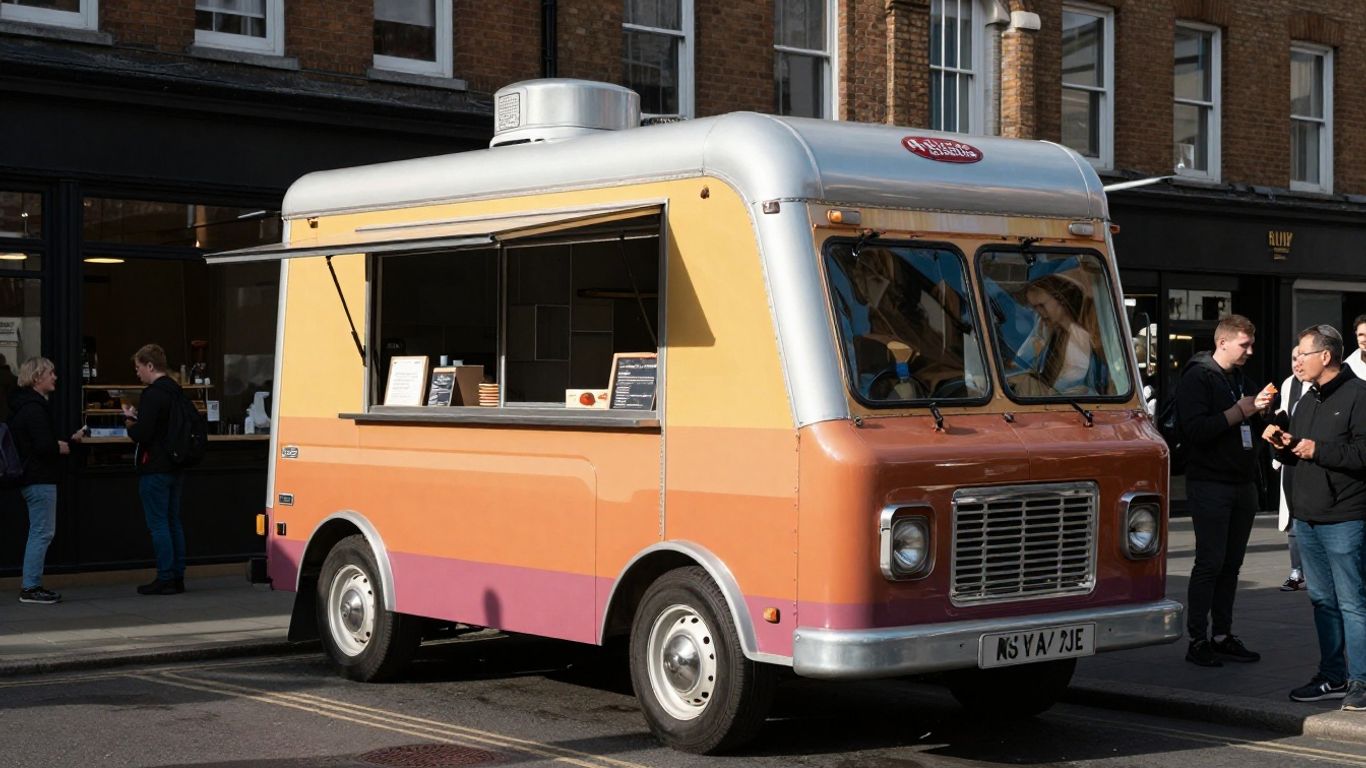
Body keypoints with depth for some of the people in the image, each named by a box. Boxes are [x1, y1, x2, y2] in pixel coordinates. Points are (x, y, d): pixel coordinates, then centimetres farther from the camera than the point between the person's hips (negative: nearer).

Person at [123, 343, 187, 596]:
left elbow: (142, 434, -22)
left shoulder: (152, 395, -16)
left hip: (155, 469, -9)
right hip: (175, 468, 9)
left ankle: (165, 579, -3)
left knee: (158, 524, -4)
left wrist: (130, 423, 0)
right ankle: (177, 576, 15)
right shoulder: (177, 392, 12)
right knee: (173, 523, 13)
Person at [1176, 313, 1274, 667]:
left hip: (1242, 483, 8)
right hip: (1210, 484, -8)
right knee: (1210, 564, -7)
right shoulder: (1198, 377, -8)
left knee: (1231, 564, 8)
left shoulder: (1238, 377, 18)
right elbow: (1195, 429, -20)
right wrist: (1240, 411, -17)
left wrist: (1258, 407, 5)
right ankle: (1197, 641, -2)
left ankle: (1223, 636, 14)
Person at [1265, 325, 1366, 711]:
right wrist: (1284, 445, 6)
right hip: (1307, 518, 9)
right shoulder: (1308, 401, 19)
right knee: (1322, 600, 12)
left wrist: (1318, 451, -18)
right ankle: (1333, 677, 19)